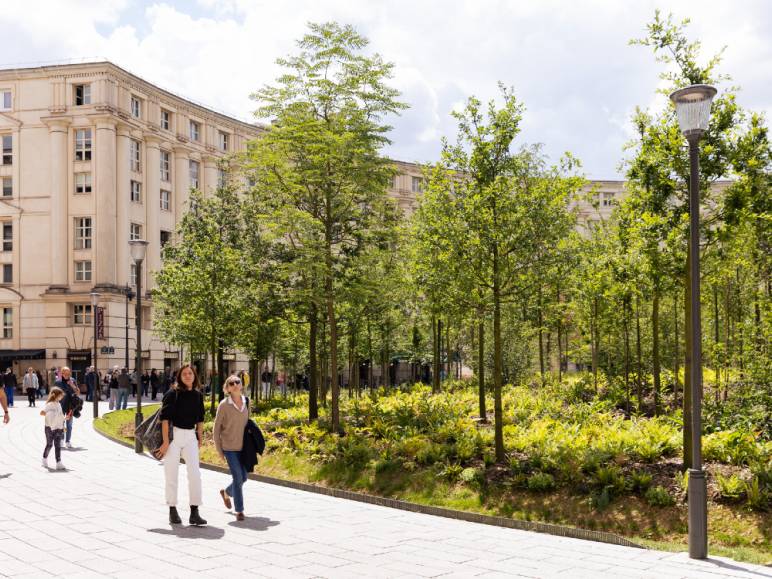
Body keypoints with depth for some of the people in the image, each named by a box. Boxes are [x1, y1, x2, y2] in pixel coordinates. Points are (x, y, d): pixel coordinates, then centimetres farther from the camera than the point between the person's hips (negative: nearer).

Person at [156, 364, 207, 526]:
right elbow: (165, 418, -10)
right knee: (172, 475, 4)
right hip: (173, 434, -4)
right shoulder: (172, 394, -8)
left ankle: (194, 513, -2)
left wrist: (200, 439, 16)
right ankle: (172, 511, 17)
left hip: (190, 436, 4)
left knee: (195, 473, -4)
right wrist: (165, 441, -14)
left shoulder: (198, 395, 7)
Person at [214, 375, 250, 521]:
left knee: (243, 477, 9)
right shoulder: (224, 405, -9)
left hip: (243, 447, 5)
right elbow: (216, 429, -4)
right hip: (229, 447, -5)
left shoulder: (246, 402, 3)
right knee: (238, 477, -8)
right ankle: (239, 510, 5)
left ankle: (226, 492, 39)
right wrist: (219, 450, -4)